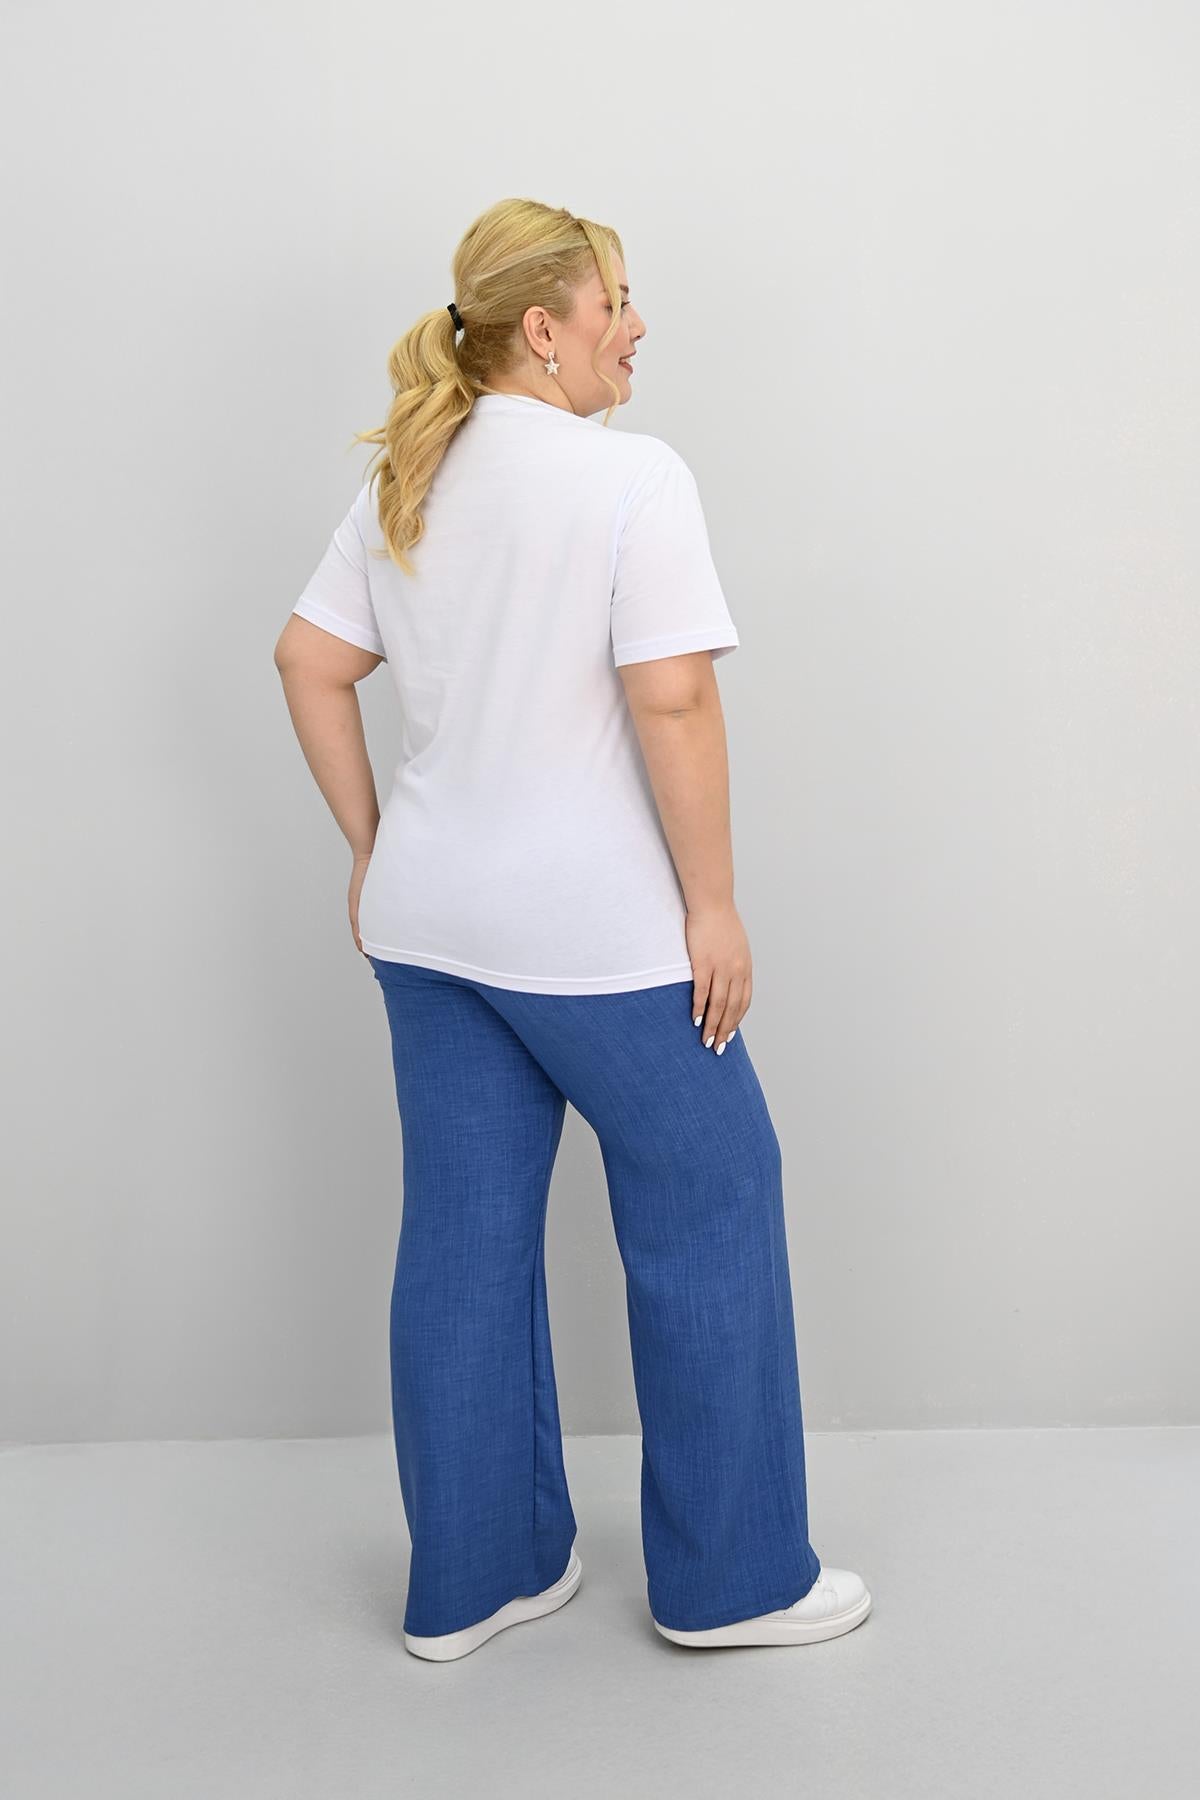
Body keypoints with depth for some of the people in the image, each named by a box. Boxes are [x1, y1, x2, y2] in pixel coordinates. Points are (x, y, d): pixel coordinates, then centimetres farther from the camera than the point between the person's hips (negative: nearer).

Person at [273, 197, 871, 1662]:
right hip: (598, 936, -7)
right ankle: (732, 1576, 22)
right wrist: (714, 904, -12)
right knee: (705, 1220, 9)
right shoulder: (632, 475, -13)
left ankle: (470, 1575, 26)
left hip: (428, 929, 7)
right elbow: (672, 700, -19)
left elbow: (308, 664, 11)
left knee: (462, 1238, 13)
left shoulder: (405, 486, 9)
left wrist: (371, 846, 16)